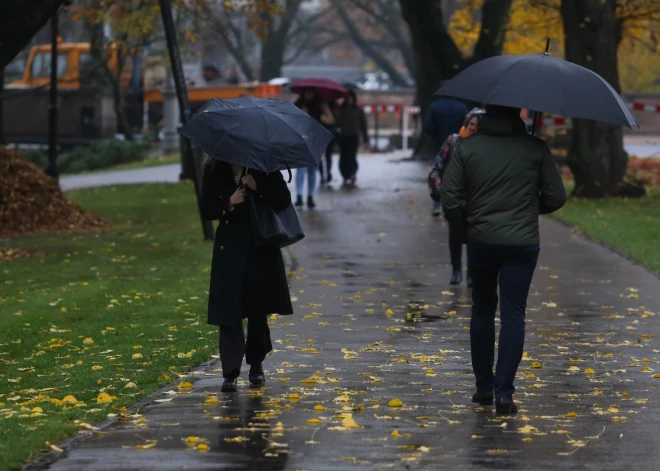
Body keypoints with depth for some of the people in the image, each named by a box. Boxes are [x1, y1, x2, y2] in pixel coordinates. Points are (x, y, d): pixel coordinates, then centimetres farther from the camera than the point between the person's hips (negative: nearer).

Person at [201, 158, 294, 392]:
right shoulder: (214, 172, 0)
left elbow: (284, 201, -7)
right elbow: (206, 211, -1)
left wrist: (258, 188, -22)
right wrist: (229, 203, -19)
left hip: (262, 249, 1)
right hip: (230, 250, 0)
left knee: (258, 311, 10)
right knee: (229, 312, -8)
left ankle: (256, 365, 28)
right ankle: (230, 373, -9)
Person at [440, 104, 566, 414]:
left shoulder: (467, 147, -3)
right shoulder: (535, 149, -5)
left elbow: (449, 196, -6)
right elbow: (556, 197, -2)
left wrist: (466, 225, 11)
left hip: (481, 241, 2)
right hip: (522, 242, -1)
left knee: (482, 310, 17)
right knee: (513, 315, 1)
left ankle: (484, 387, 21)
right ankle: (504, 394, -4)